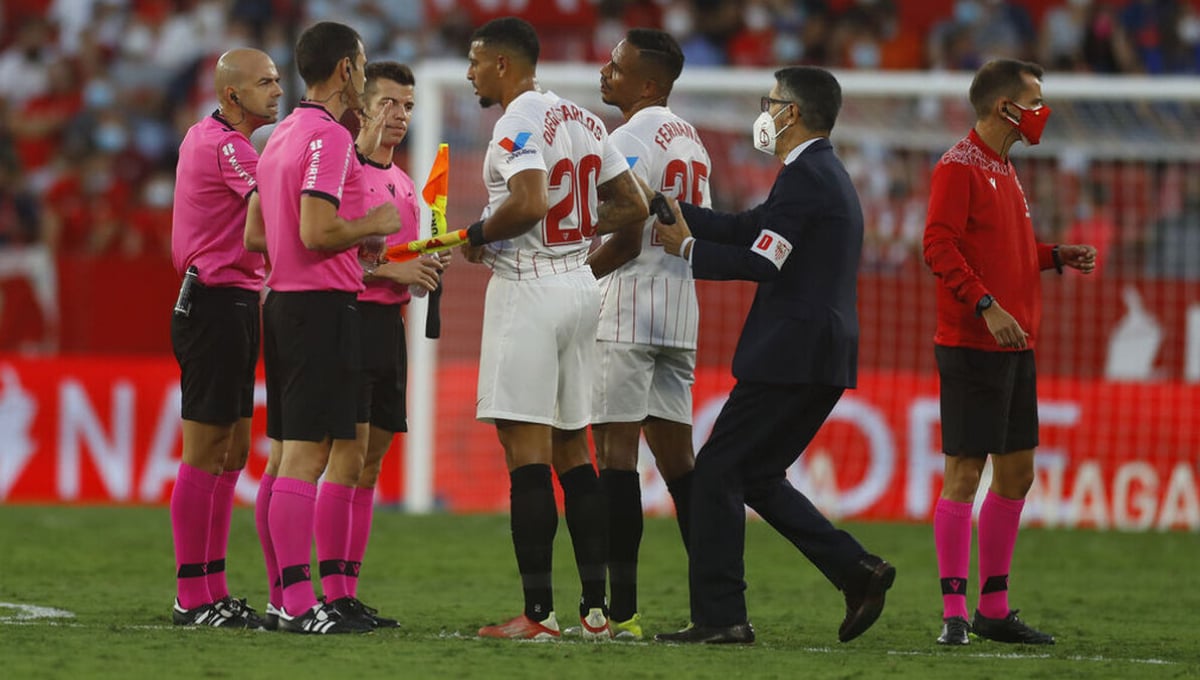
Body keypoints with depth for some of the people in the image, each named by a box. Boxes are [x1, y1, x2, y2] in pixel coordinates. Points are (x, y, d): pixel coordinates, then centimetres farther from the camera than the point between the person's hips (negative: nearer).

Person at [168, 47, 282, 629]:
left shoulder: (207, 136, 16)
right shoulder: (223, 146, -15)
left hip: (231, 303, 11)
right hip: (218, 303, -11)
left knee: (232, 452, 12)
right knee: (206, 452, -7)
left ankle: (212, 591, 16)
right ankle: (191, 598, -5)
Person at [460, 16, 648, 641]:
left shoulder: (518, 122, -12)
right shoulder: (583, 120, 13)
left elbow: (530, 201, -27)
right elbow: (633, 208, 14)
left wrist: (477, 234, -11)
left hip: (528, 290, -9)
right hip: (580, 288, 9)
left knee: (527, 453, -7)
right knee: (573, 450, 12)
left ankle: (538, 613, -9)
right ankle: (596, 606, 10)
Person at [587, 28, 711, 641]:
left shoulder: (632, 138, -11)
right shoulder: (692, 142, 17)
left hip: (627, 300, -9)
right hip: (680, 305, 9)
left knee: (615, 450, -7)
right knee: (675, 452, 11)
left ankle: (622, 610, -11)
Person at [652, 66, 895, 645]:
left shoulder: (806, 176, -13)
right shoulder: (827, 175, 20)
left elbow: (761, 262, -18)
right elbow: (744, 229, 19)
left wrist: (687, 249, -6)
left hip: (792, 354, -10)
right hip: (824, 359, 10)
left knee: (717, 472, -4)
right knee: (758, 477, 15)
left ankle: (718, 615, -5)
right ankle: (857, 572, 7)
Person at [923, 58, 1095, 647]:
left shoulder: (1004, 171, 19)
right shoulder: (959, 166, -9)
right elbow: (940, 246, -19)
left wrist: (1057, 257, 11)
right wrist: (986, 306, -26)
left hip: (1015, 347, 10)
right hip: (971, 348, -10)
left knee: (1016, 472, 11)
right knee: (964, 472, -8)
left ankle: (993, 608, 18)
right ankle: (954, 613, -7)